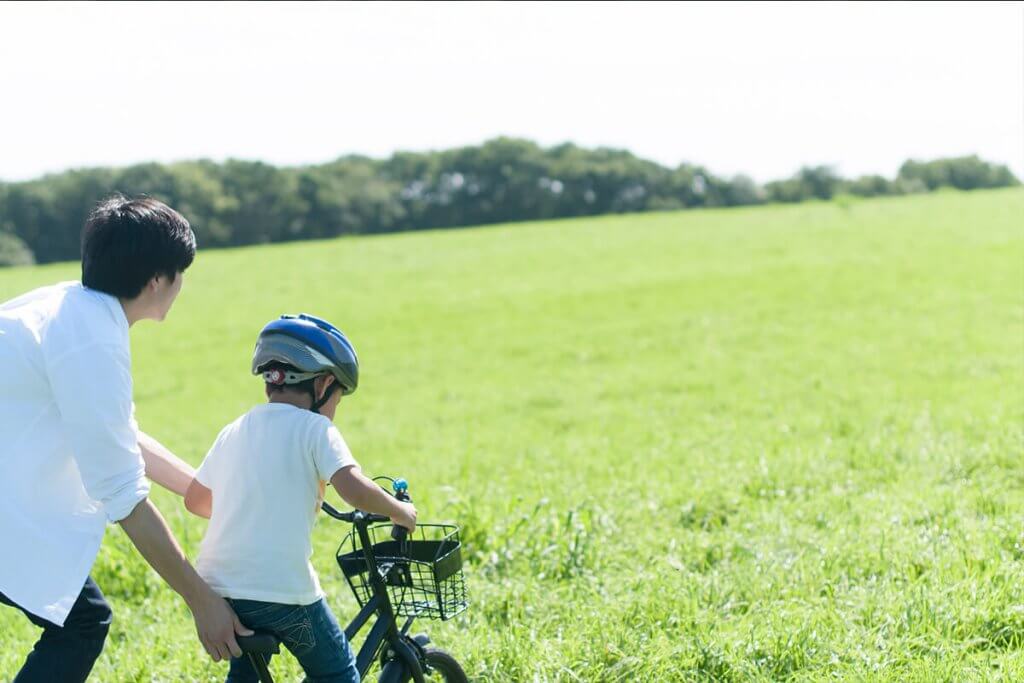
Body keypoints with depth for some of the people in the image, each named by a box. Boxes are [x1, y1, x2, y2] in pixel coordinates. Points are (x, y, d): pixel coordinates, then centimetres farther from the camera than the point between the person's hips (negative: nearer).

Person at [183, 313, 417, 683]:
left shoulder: (233, 431, 14)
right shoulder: (313, 428, -5)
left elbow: (195, 499, 24)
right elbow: (354, 489, -19)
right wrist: (400, 511, -2)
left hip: (215, 587, 6)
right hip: (280, 591, -6)